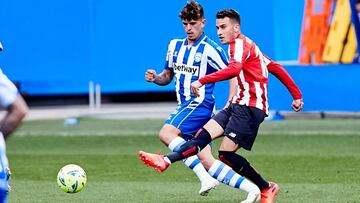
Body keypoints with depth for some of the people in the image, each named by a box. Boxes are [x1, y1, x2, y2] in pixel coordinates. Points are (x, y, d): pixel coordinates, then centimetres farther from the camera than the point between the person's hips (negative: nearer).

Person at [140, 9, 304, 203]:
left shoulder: (240, 43, -10)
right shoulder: (247, 46, 21)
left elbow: (234, 69, -31)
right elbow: (275, 67, 26)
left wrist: (202, 81, -37)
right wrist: (296, 95, 30)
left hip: (250, 107, -10)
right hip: (238, 105, 10)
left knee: (226, 154, -13)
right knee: (205, 134, -6)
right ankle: (166, 160, -18)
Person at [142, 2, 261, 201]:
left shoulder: (210, 49, -7)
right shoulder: (175, 45, 14)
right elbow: (168, 76, 22)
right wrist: (155, 78, 0)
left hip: (200, 104, -7)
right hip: (184, 106, 7)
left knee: (166, 133, -27)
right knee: (208, 162, -1)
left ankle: (205, 176, -32)